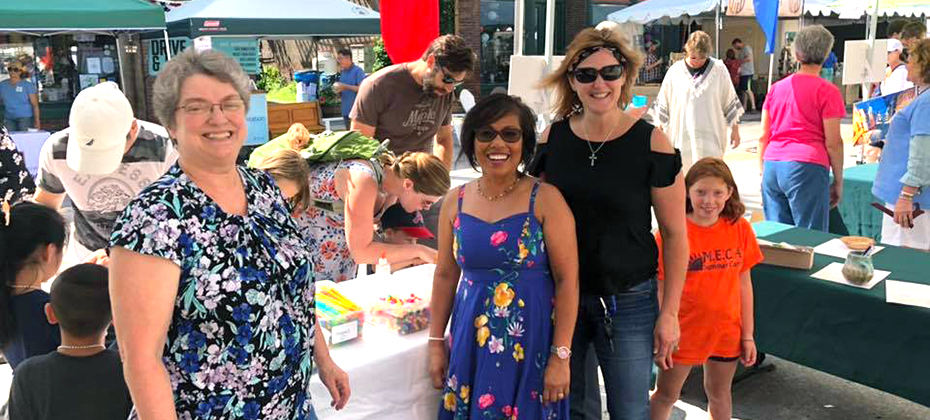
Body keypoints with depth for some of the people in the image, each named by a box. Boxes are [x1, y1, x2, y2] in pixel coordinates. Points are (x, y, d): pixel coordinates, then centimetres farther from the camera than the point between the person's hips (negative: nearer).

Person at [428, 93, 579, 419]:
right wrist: (436, 343, 10)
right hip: (472, 342, 3)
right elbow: (445, 275, 10)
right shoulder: (456, 202, 2)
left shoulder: (545, 200, -10)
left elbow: (567, 280, -10)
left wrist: (561, 357, -12)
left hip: (530, 341, -3)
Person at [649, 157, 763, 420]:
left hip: (726, 331, 3)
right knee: (666, 395, 11)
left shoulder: (740, 229, -4)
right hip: (683, 331, -3)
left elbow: (744, 284, 3)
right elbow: (660, 288, -10)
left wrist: (747, 335, 4)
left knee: (719, 393, 21)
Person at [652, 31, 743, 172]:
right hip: (681, 138, 1)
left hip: (711, 138, -1)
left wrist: (735, 130, 10)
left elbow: (730, 102, 8)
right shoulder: (675, 71, 1)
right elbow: (662, 106, 8)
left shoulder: (719, 69, 1)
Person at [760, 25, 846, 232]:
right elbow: (833, 143, -2)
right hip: (807, 168, -5)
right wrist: (838, 182, 6)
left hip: (772, 166, 5)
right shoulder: (827, 91, 0)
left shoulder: (776, 88, 14)